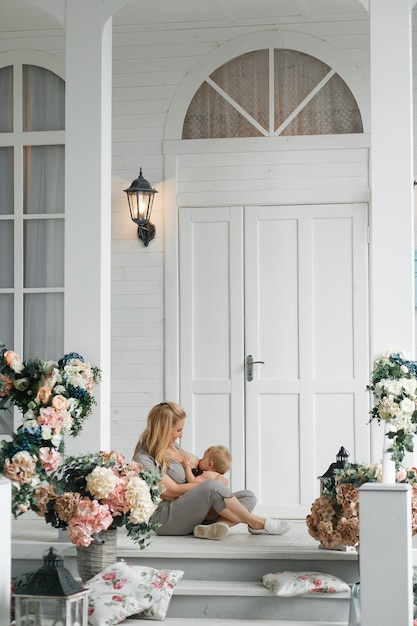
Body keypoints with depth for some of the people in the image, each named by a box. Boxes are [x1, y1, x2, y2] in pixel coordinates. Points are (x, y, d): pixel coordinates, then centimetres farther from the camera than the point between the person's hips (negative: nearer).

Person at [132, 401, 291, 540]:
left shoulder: (170, 445, 15)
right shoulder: (144, 459, -12)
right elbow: (173, 491, -14)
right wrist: (205, 485, -9)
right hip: (165, 518, -9)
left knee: (248, 496, -6)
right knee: (212, 487, -34)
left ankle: (213, 527, -35)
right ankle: (256, 523, -13)